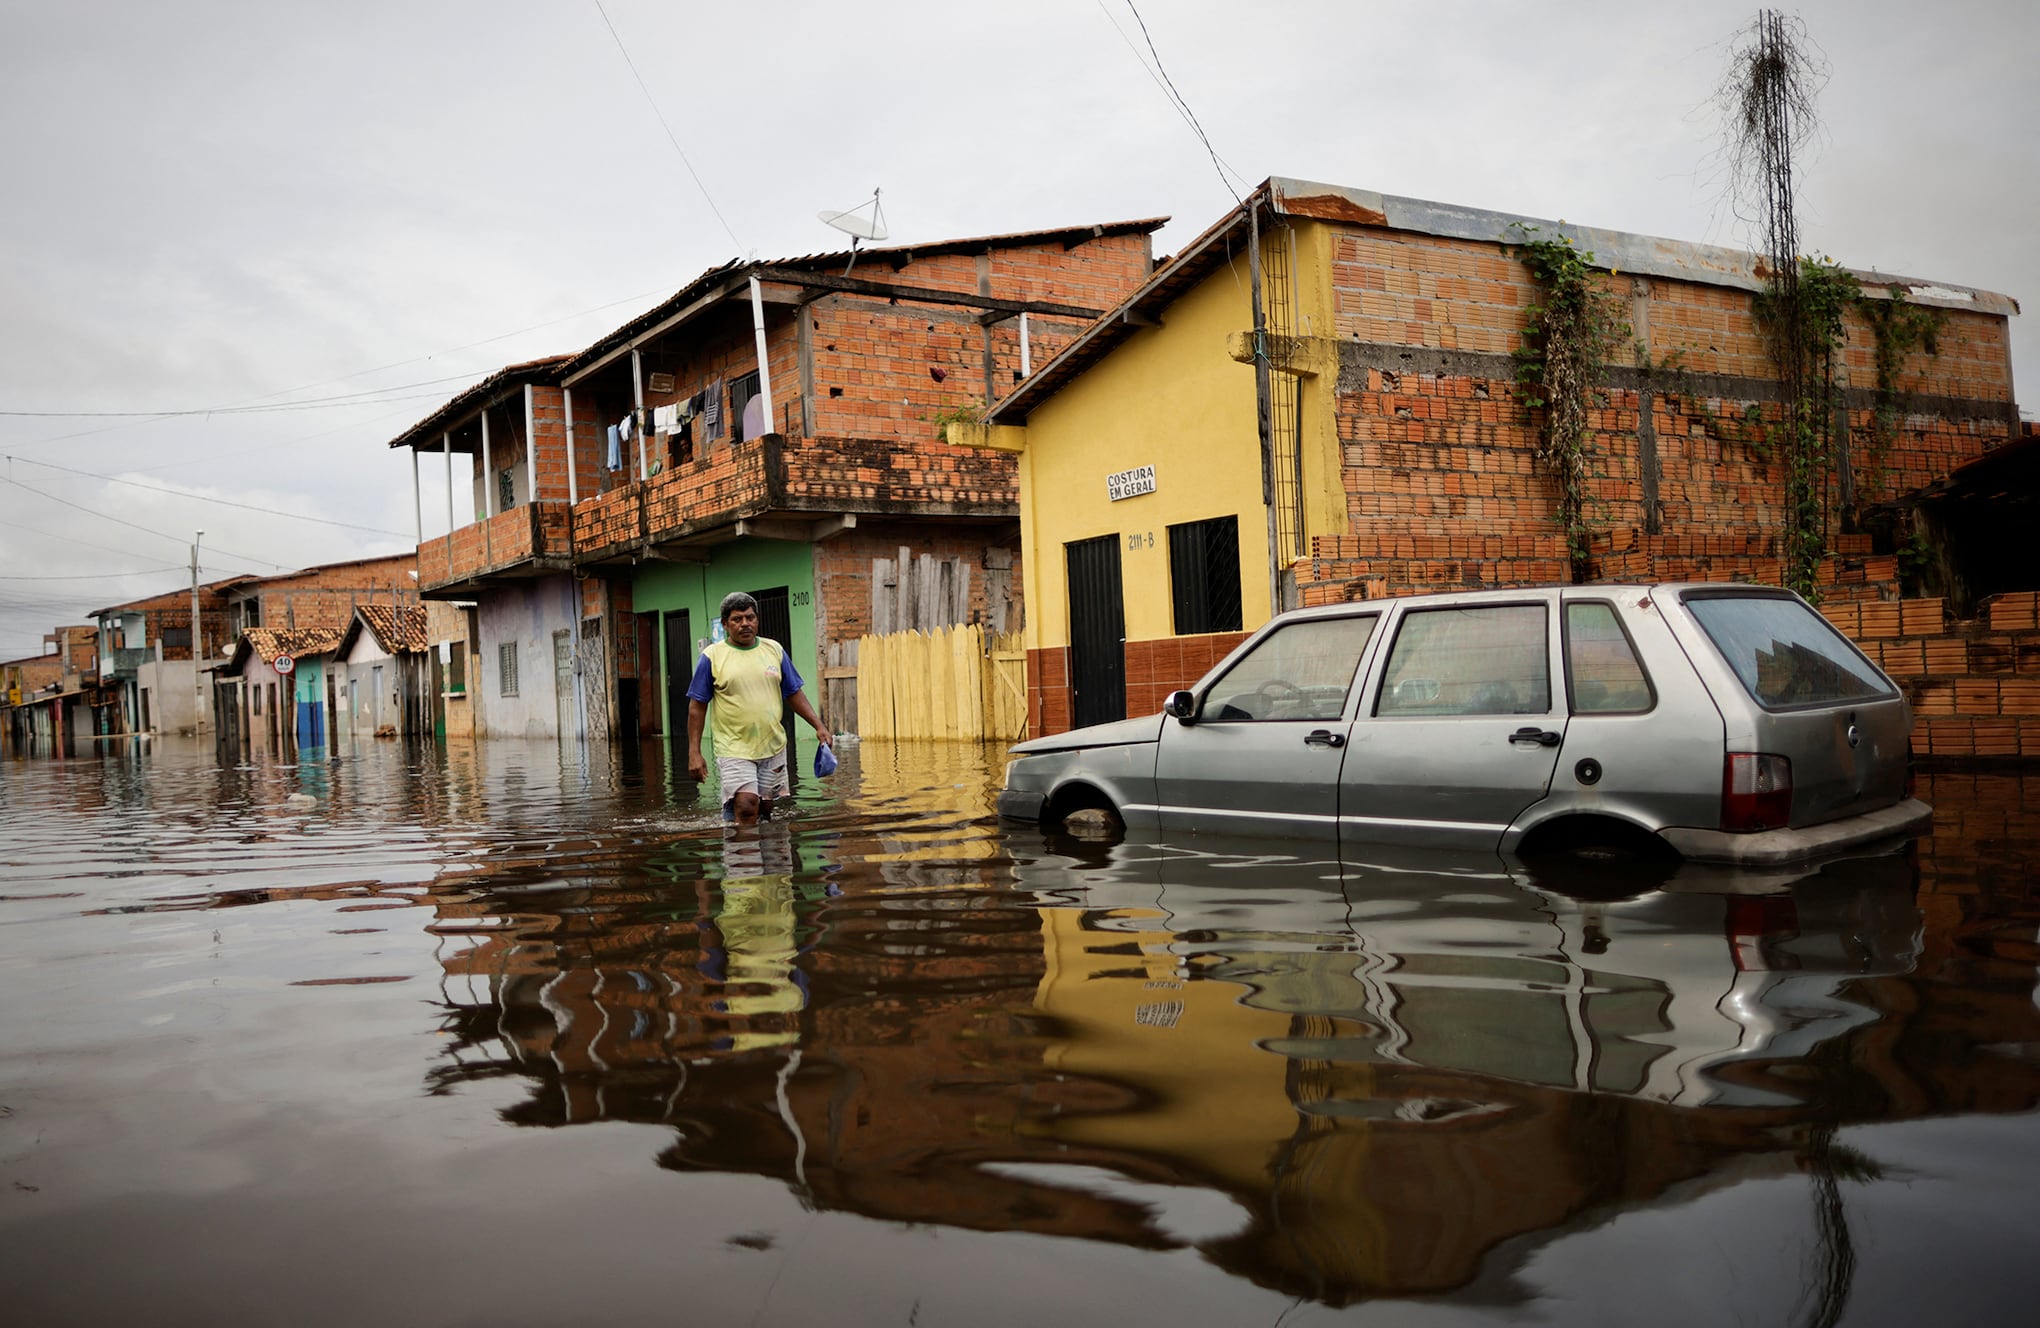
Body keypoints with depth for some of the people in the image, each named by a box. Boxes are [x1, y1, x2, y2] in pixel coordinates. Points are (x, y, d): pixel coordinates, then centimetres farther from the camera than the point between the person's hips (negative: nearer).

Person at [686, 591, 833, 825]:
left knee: (766, 810, 8)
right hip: (734, 749, -4)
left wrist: (819, 726, 3)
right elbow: (697, 707, 0)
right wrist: (694, 753, -5)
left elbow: (793, 694, 14)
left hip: (773, 746, 4)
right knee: (746, 807, -18)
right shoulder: (712, 656, -2)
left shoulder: (774, 650, 8)